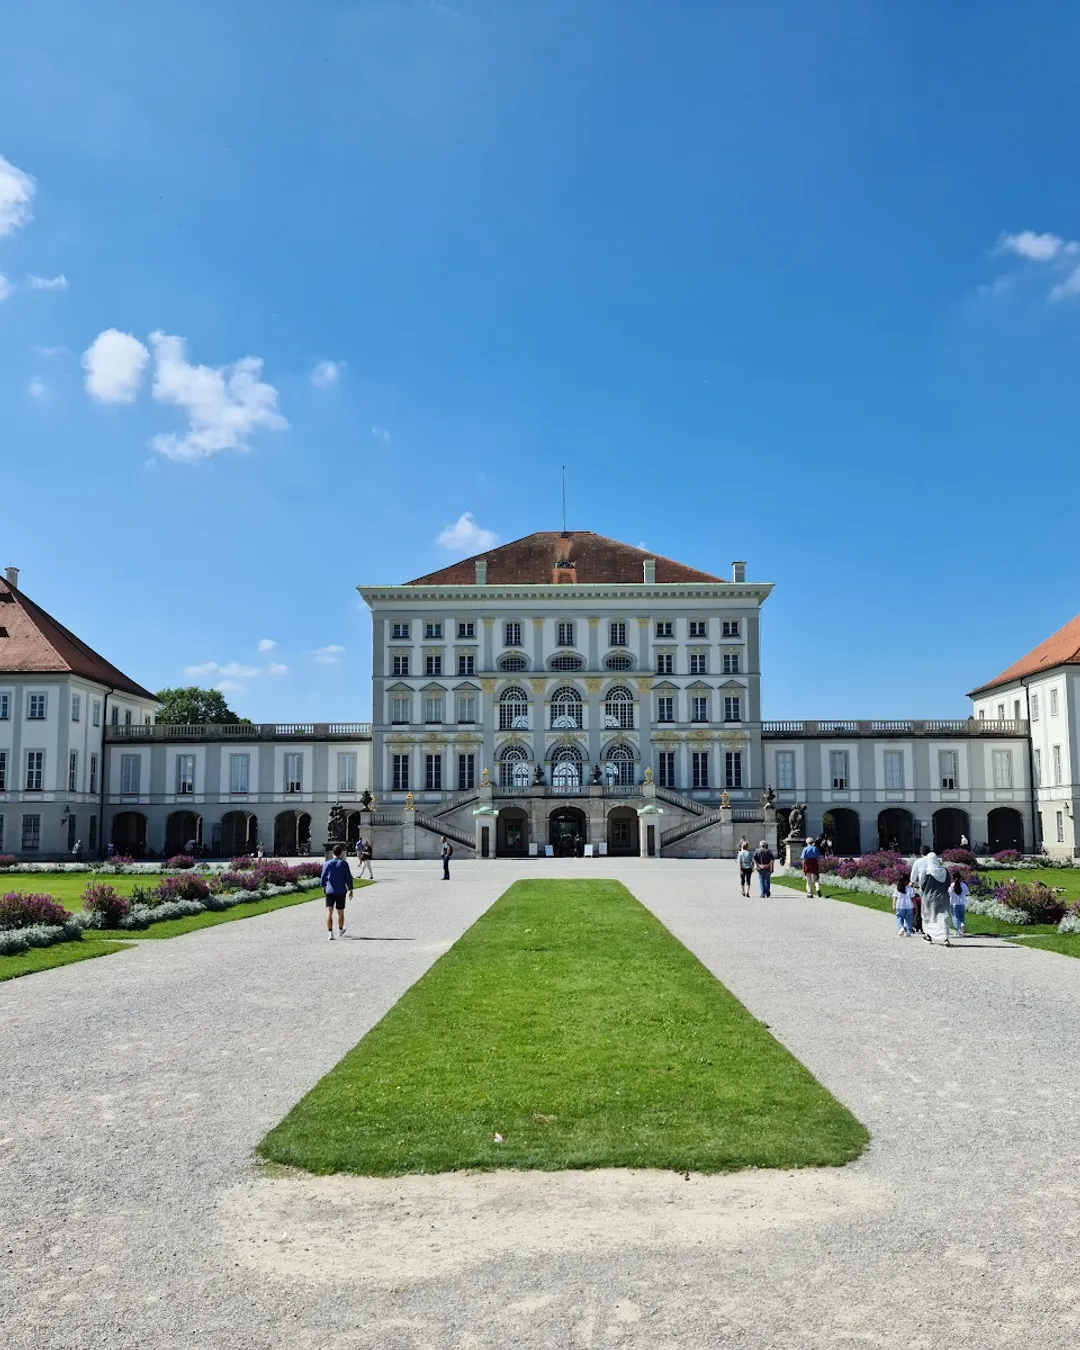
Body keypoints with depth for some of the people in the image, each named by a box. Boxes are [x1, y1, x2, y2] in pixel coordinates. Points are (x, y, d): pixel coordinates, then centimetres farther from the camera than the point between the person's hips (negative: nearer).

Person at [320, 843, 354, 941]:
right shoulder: (344, 864, -3)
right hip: (341, 892, 0)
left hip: (329, 891, 0)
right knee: (340, 912, 15)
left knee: (329, 912, -5)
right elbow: (349, 878, -3)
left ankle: (330, 932, -18)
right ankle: (340, 930, 33)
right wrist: (350, 889, 7)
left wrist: (323, 886, 19)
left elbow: (323, 877, 3)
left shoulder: (327, 863, -1)